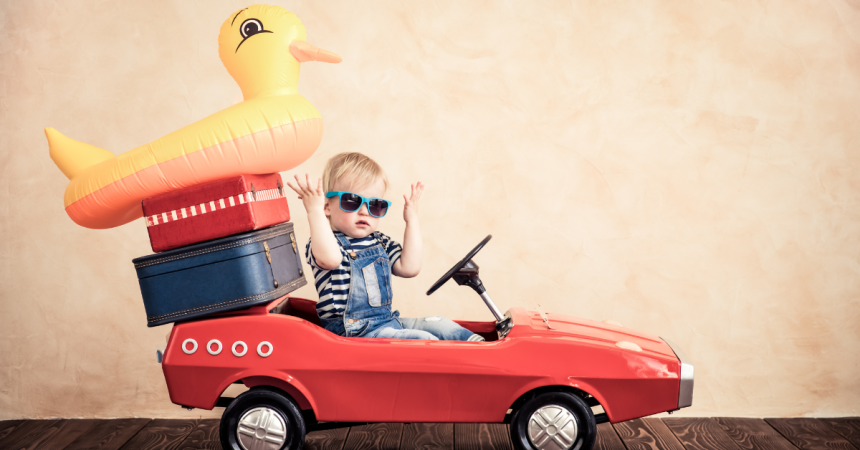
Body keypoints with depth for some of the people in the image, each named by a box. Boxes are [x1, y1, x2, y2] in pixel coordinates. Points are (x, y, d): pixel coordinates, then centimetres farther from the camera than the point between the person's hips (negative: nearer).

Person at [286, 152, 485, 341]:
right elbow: (329, 258, -35)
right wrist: (315, 210, -34)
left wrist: (412, 219, 5)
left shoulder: (380, 242, 13)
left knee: (441, 325, 4)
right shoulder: (325, 242, -10)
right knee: (422, 339, -23)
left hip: (389, 321, 8)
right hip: (353, 333, -8)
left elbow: (409, 268, 2)